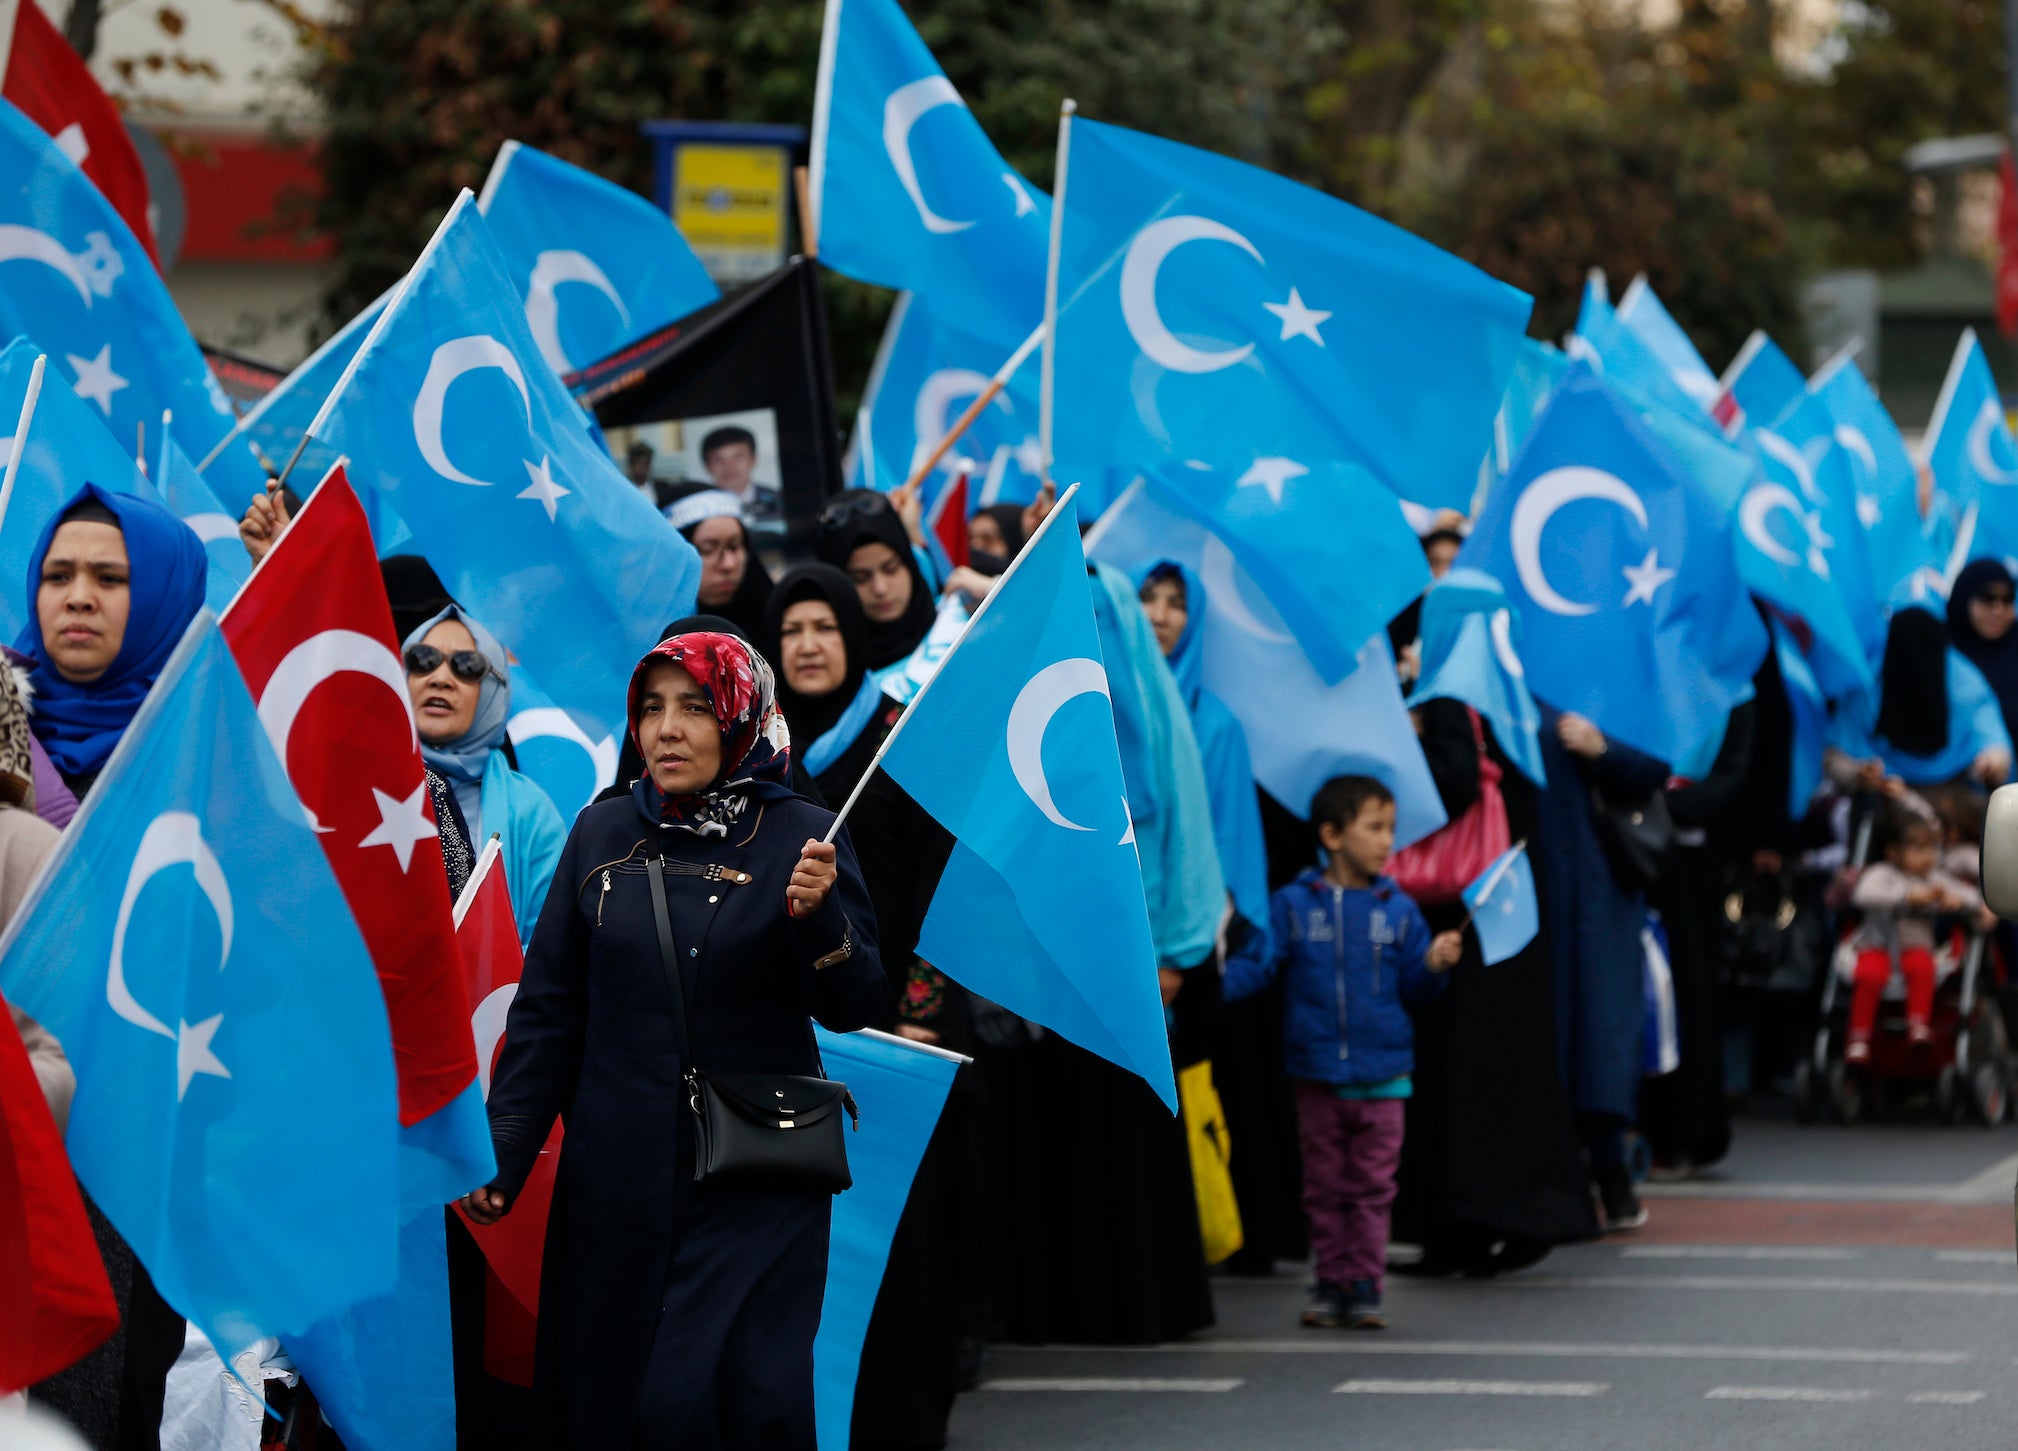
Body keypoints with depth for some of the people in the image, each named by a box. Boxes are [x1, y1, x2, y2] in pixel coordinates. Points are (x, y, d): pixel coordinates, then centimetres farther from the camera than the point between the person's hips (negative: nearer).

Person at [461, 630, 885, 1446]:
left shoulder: (801, 837, -2)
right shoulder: (603, 835, 5)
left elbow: (853, 1009, -5)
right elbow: (547, 1010, 7)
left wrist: (819, 917, -23)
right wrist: (501, 1153, 1)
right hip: (617, 1173, 3)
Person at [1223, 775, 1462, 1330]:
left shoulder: (1397, 909, 3)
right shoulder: (1294, 904, -1)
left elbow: (1410, 986, 6)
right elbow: (1256, 964, -5)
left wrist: (1434, 965, -14)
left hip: (1382, 1076, 1)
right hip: (1318, 1074, -1)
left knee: (1372, 1186, 2)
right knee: (1325, 1186, 7)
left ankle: (1365, 1284, 7)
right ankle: (1331, 1281, 15)